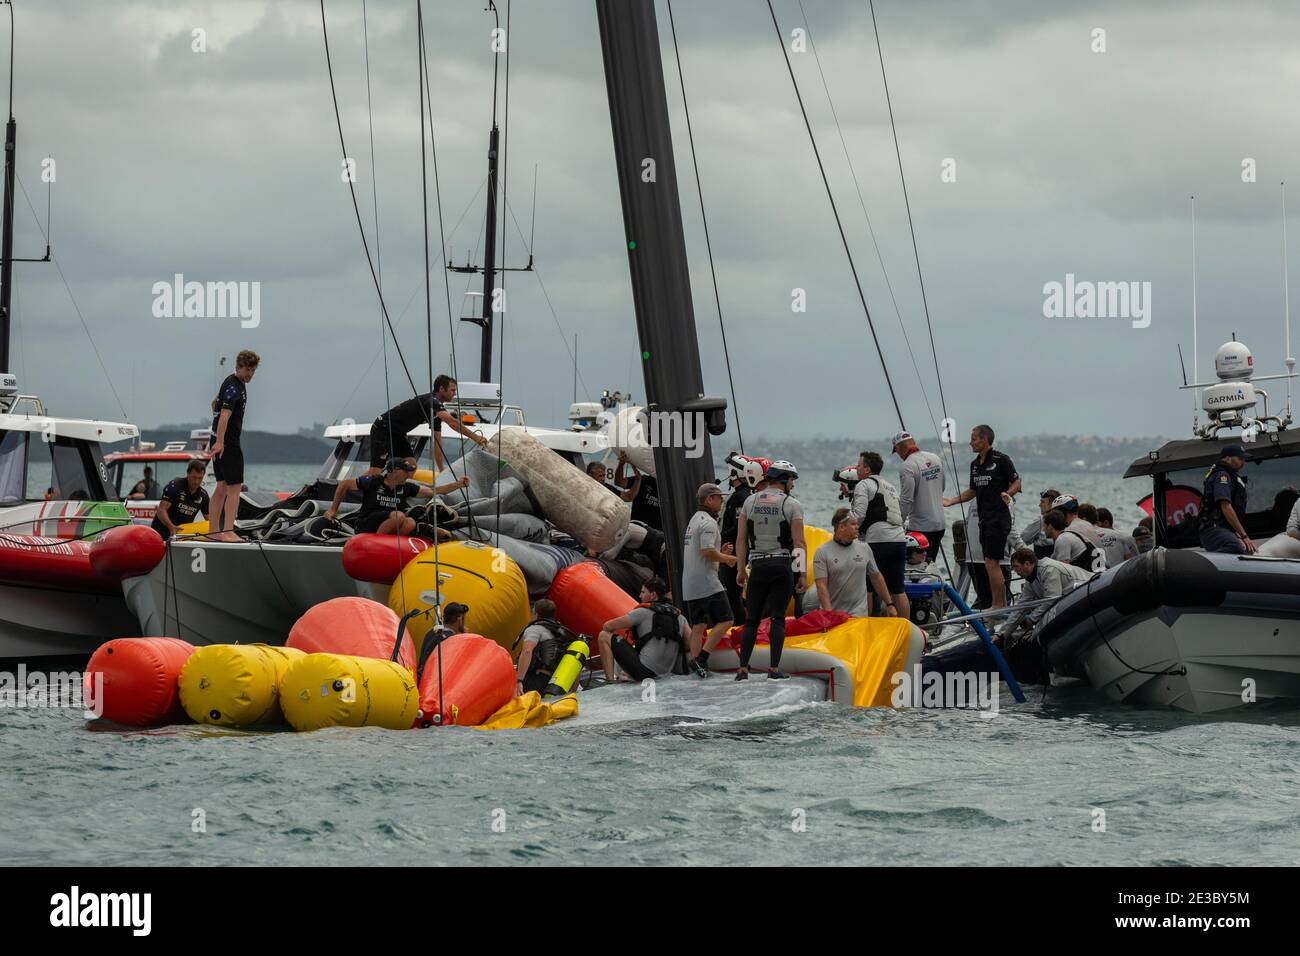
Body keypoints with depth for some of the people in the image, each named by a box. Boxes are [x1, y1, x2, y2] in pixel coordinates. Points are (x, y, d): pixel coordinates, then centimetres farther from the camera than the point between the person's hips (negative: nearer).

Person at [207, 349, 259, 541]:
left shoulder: (232, 382, 15)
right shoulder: (234, 387, -18)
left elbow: (215, 403, 31)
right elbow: (225, 414, -31)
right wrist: (219, 441, -43)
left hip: (221, 441, 10)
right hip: (227, 442, -10)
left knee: (222, 487, 12)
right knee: (234, 488, -10)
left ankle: (213, 531, 14)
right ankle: (228, 531, -14)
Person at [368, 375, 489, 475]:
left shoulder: (436, 408, 7)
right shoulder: (432, 401, -23)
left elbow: (437, 442, 9)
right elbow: (452, 422, -38)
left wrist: (441, 470, 5)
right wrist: (475, 437, -37)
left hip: (397, 433, 10)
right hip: (382, 430, -10)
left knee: (411, 468, 0)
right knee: (376, 471, -15)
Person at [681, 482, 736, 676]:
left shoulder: (694, 521, 20)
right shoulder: (708, 522, -11)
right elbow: (708, 551, -22)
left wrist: (720, 555, 19)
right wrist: (726, 559, -6)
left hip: (690, 584, 9)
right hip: (706, 581, -9)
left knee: (698, 626, 9)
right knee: (725, 620, -6)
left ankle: (696, 661, 3)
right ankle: (702, 657, -14)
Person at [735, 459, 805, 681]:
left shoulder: (750, 501, 6)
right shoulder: (792, 504, -4)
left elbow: (741, 539, 5)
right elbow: (799, 543, -7)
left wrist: (741, 569, 10)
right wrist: (802, 575, -3)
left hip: (757, 565, 3)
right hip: (783, 565, -3)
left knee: (752, 619, 7)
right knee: (777, 618, 0)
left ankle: (743, 669, 3)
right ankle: (775, 669, -4)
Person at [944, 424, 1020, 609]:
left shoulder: (1001, 460, -9)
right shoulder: (975, 464, 15)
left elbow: (1017, 483, -6)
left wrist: (1007, 494, -25)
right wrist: (952, 501, 18)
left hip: (999, 518, -8)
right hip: (984, 520, 8)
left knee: (991, 562, -12)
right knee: (993, 563, 10)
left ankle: (997, 605, -9)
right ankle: (1003, 605, 15)